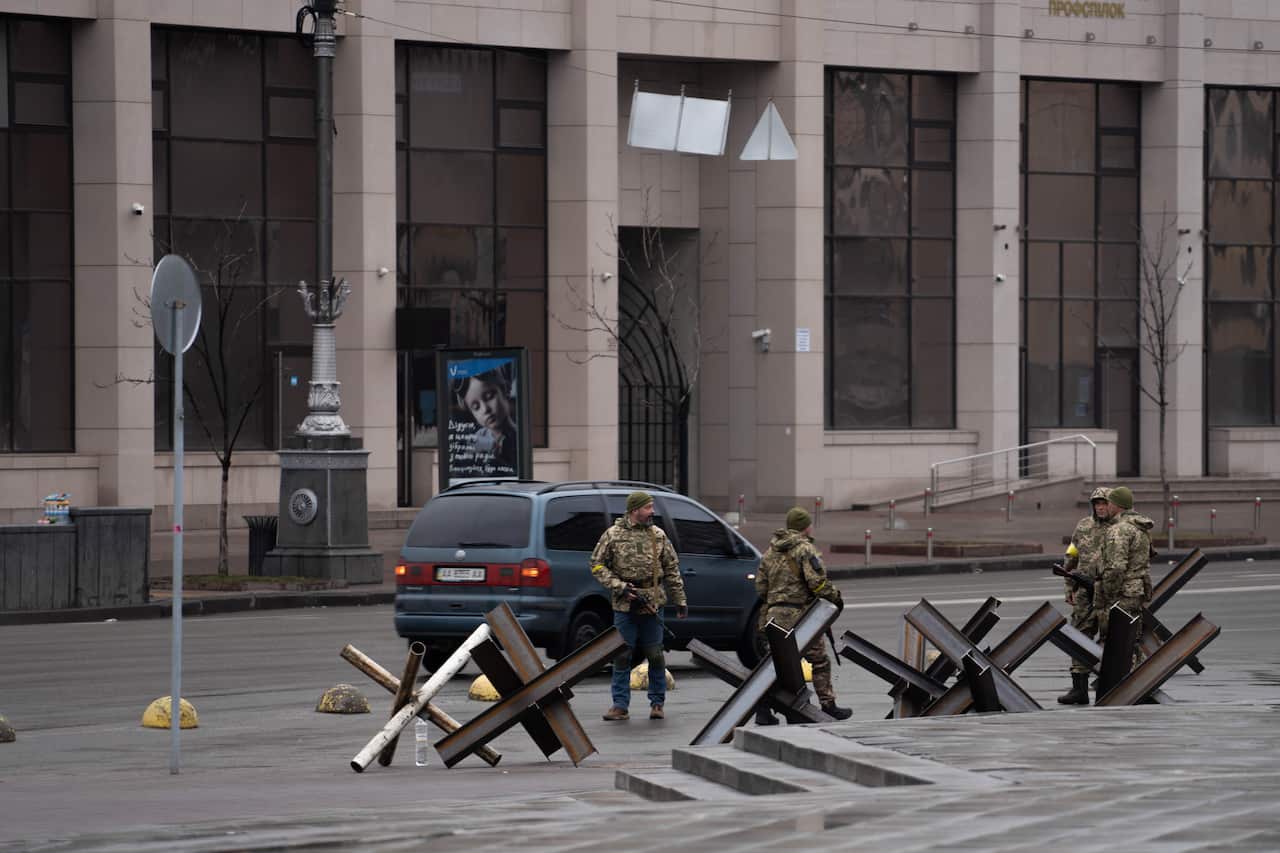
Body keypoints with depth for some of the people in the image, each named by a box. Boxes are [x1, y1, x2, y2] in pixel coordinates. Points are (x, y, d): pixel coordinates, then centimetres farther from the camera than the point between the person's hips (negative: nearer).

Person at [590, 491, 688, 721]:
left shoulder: (658, 536, 7)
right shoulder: (612, 535, 0)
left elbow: (672, 570, 11)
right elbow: (597, 565, 1)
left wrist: (680, 601, 8)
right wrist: (619, 586, -10)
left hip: (652, 605, 2)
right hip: (624, 605, -2)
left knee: (655, 655, 4)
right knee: (622, 656, 0)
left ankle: (657, 703, 14)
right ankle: (620, 706, 5)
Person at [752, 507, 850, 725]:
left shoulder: (771, 551, 15)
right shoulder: (805, 549, -9)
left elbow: (760, 586, 17)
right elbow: (817, 582, -18)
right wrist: (835, 598, -4)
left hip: (776, 615, 6)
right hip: (801, 613, -6)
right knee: (819, 660, 4)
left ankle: (762, 709, 3)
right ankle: (828, 705, 7)